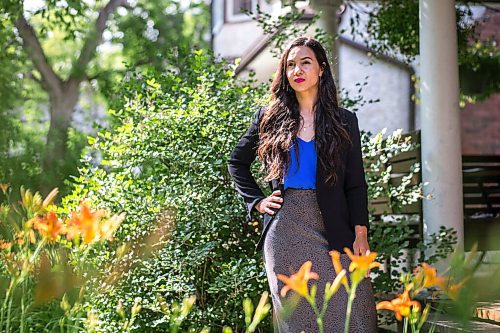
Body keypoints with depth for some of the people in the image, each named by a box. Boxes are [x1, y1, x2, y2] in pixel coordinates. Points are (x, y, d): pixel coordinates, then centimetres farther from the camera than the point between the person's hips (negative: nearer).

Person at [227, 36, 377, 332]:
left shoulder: (344, 121, 9)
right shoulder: (270, 117, 10)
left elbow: (356, 183, 6)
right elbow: (237, 163, 21)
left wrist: (361, 235, -3)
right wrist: (257, 201, 8)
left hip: (332, 230, 0)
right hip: (285, 229, 0)